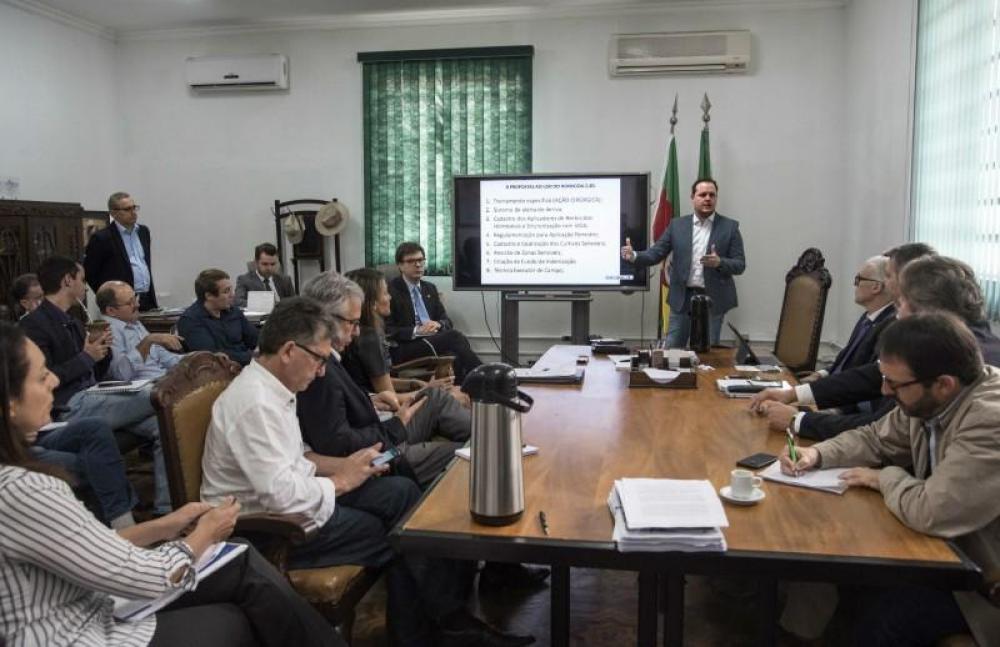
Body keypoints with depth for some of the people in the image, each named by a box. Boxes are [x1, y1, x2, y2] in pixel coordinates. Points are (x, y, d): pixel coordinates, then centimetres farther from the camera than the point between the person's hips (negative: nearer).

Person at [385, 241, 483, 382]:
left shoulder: (430, 288, 20)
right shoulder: (390, 291, -1)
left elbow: (447, 321, 17)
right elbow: (387, 331, -7)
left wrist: (438, 324, -7)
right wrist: (416, 331, -19)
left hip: (433, 343, 6)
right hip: (405, 351, -6)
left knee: (455, 358, -30)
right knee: (454, 336, -28)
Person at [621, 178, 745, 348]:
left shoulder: (730, 227, 1)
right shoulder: (677, 225, 6)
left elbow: (740, 265, -2)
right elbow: (656, 253, 1)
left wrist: (719, 262, -23)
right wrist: (634, 256, -18)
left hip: (713, 299, -1)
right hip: (683, 298, 2)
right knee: (671, 350, 4)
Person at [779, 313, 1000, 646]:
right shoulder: (929, 400, -7)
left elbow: (931, 512, -37)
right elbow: (876, 438, 9)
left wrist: (885, 478, -17)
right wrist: (817, 453, -8)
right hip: (951, 543, 7)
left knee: (882, 616, -17)